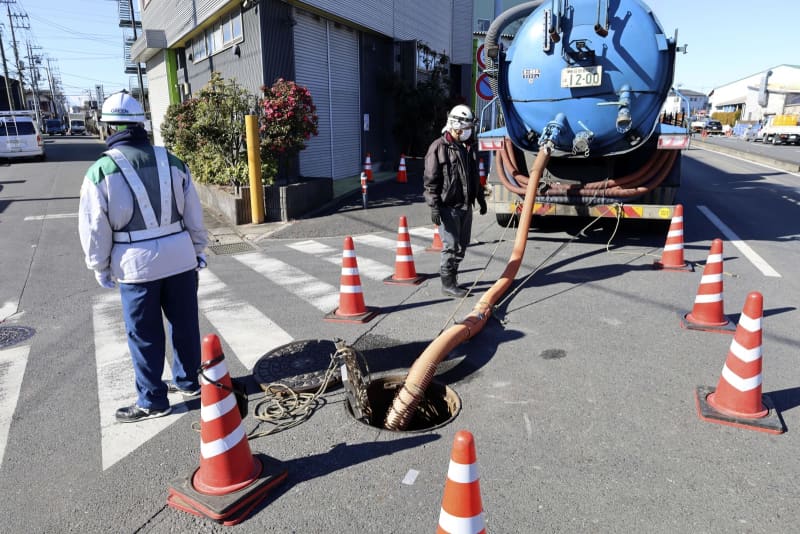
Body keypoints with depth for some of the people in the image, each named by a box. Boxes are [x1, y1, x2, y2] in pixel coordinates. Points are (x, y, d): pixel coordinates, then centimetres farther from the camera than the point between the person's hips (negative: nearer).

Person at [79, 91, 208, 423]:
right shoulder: (172, 163, 3)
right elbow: (194, 215, 7)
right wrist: (199, 250, 18)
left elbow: (94, 230, -4)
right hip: (180, 258, 4)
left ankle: (152, 401, 20)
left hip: (136, 265, -3)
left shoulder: (100, 172, -7)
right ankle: (188, 381, 33)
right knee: (184, 324, 17)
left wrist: (100, 268, 10)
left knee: (145, 335, 9)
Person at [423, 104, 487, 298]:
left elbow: (475, 176, 25)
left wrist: (481, 198, 25)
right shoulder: (439, 147, -10)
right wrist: (434, 206, -18)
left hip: (466, 206, 8)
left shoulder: (470, 147, 14)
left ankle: (452, 277, 28)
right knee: (451, 246, -6)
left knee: (462, 245, 13)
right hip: (448, 206, -8)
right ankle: (448, 284, 4)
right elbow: (430, 180, -13)